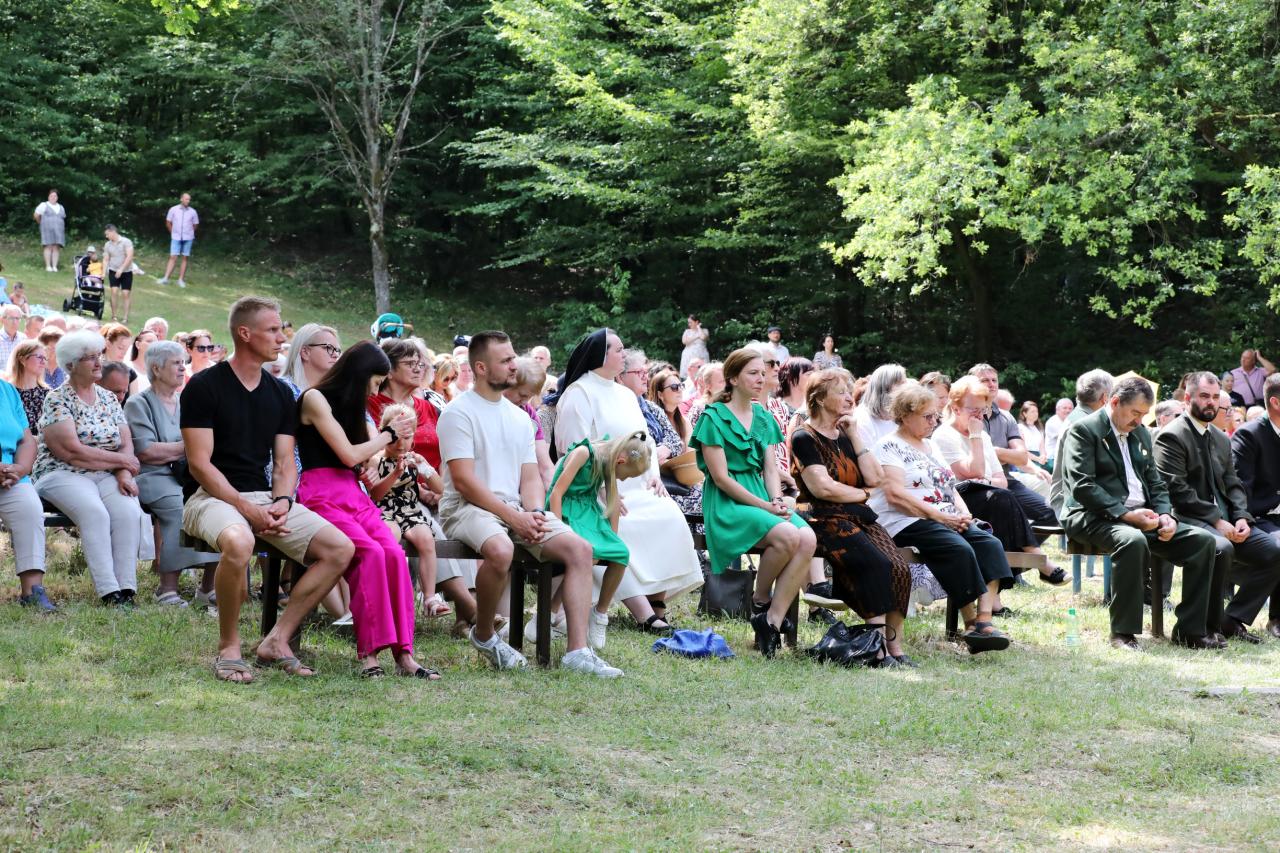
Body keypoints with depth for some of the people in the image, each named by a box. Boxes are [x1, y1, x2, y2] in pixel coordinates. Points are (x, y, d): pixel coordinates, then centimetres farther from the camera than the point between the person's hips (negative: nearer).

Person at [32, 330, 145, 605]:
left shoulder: (109, 399, 16)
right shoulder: (57, 400, -3)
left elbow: (127, 445, 10)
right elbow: (72, 451, -13)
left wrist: (124, 474, -11)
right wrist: (120, 459, -7)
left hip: (107, 477, 5)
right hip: (63, 476, -5)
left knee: (129, 511, -26)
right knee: (95, 513, -33)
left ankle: (126, 589, -28)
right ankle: (108, 591, -35)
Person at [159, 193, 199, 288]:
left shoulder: (193, 212, -1)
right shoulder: (173, 210, -3)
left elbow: (195, 225, 11)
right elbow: (168, 223, 8)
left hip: (188, 239, 1)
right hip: (176, 238, -1)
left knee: (185, 258, 2)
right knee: (172, 257, -6)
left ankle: (181, 280, 6)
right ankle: (166, 278, -8)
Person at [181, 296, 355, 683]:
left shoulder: (280, 393, 14)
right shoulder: (204, 387, -6)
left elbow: (284, 462, 13)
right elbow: (199, 464, -11)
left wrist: (281, 501, -10)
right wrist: (247, 508, -21)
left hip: (265, 496, 7)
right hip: (211, 496, -6)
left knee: (340, 549, -11)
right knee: (238, 542, -40)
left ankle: (277, 640, -3)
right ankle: (228, 647, -19)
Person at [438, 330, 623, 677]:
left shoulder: (519, 417, 18)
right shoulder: (459, 412, -5)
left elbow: (531, 477, 15)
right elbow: (464, 481, -13)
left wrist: (534, 512, -7)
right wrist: (514, 517, -18)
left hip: (517, 508, 7)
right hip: (468, 507, -7)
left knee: (580, 548, -14)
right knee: (500, 549, -39)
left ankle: (577, 651, -18)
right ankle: (483, 635, -11)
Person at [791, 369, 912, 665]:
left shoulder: (845, 435, 20)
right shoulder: (805, 437, 0)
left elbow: (875, 477, 8)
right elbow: (822, 487, -12)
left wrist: (854, 435, 5)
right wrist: (863, 494, 2)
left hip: (859, 518, 7)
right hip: (826, 519, -6)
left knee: (899, 568, -21)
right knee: (876, 563, -31)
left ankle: (895, 645, -21)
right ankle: (880, 647, -30)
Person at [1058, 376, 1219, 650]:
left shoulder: (1141, 434, 20)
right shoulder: (1083, 430, -5)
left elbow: (1156, 483, 21)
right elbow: (1081, 486, -16)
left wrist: (1165, 514, -1)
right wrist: (1125, 514, -22)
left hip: (1142, 515, 8)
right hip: (1095, 517, -8)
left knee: (1203, 540, -10)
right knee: (1133, 540, -40)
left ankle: (1190, 628, -6)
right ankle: (1123, 632, -29)